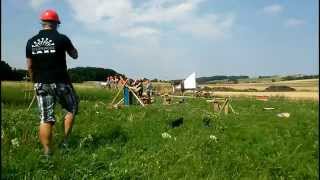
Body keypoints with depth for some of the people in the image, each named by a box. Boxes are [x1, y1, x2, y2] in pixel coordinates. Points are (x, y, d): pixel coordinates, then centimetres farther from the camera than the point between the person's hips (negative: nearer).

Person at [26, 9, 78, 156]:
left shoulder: (31, 42, 4)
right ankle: (65, 141, 14)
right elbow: (75, 55, 6)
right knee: (71, 109, 17)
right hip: (61, 83, -3)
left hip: (41, 84, 4)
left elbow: (30, 67, 8)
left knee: (45, 119, 6)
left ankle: (47, 151, 10)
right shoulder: (61, 38, -8)